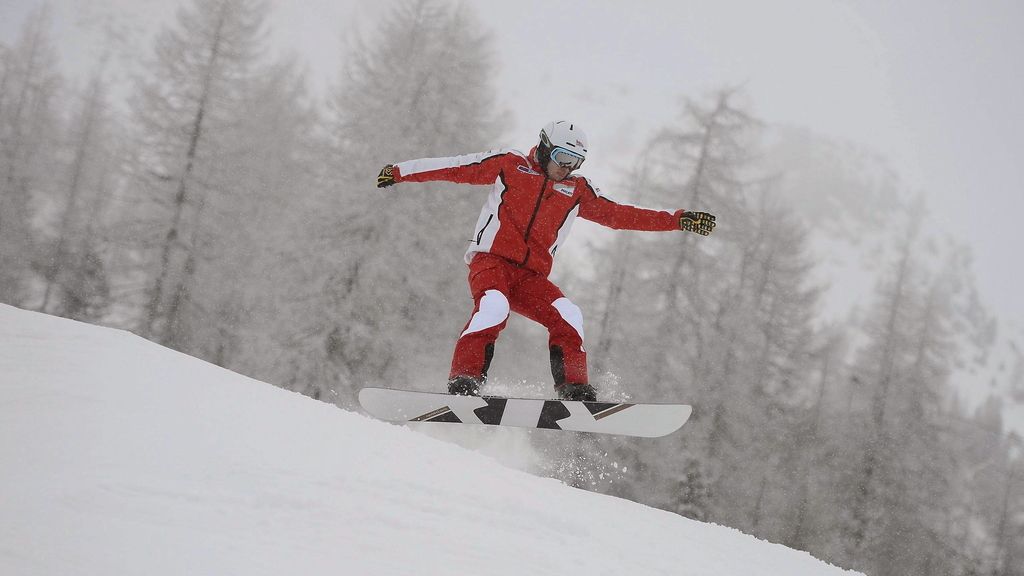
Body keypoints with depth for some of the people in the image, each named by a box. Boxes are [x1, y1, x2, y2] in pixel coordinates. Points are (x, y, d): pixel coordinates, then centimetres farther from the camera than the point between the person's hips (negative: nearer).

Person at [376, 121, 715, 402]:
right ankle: (463, 382, -39)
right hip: (491, 261, -4)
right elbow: (456, 168, 9)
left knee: (568, 317, -19)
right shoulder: (510, 166, 10)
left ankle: (574, 390, -20)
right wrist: (400, 172, 4)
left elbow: (619, 215, 19)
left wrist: (678, 221, 13)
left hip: (531, 277, 4)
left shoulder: (576, 191, 20)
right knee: (493, 307, -33)